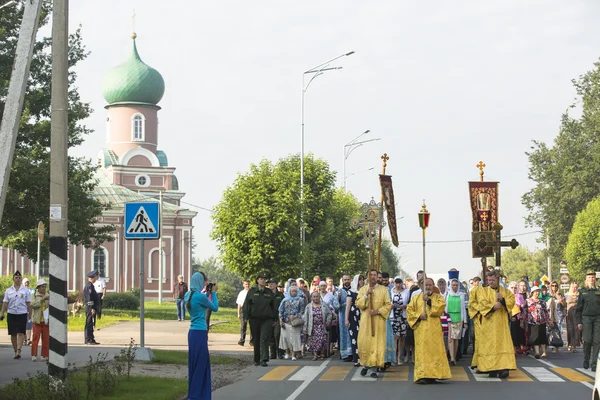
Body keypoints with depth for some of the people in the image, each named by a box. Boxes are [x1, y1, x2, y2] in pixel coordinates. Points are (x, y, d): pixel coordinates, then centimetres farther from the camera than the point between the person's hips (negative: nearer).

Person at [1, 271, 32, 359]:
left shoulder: (26, 290, 5)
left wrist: (31, 315, 1)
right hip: (11, 314, 2)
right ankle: (16, 351, 14)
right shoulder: (8, 291, 9)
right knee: (13, 334, 5)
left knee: (20, 333, -12)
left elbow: (28, 304, 5)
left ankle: (18, 350, -21)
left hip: (22, 314, -2)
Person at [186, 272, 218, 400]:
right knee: (199, 364, -1)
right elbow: (215, 308, -3)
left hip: (193, 332, 9)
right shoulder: (200, 296, -16)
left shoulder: (188, 296, 9)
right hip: (200, 333, -9)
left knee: (203, 362, 17)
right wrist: (213, 292, 7)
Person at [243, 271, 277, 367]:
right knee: (256, 340, 6)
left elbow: (273, 306, 13)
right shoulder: (252, 291, 4)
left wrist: (274, 319, 10)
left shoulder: (269, 292, 8)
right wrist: (246, 317, -5)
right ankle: (256, 360, 16)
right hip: (254, 319, 0)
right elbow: (246, 304, 3)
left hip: (267, 319, 0)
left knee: (264, 339, -10)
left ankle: (263, 360, -13)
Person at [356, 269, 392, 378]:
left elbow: (388, 305, 1)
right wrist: (366, 294, -13)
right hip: (365, 320, 1)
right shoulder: (363, 289, 10)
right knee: (364, 343, 0)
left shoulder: (383, 289, 6)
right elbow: (358, 303, 0)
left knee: (377, 344, -6)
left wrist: (378, 311, -12)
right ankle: (365, 364, 19)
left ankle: (373, 368, -3)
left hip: (378, 321, -1)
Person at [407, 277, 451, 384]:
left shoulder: (438, 297, 11)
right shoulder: (416, 298, 15)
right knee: (422, 351, -7)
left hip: (434, 330, 0)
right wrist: (418, 315, -9)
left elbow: (441, 307, -8)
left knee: (435, 350, -5)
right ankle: (422, 375, -11)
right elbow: (409, 310, 7)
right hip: (421, 330, 0)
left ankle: (432, 375, -1)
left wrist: (429, 301, -14)